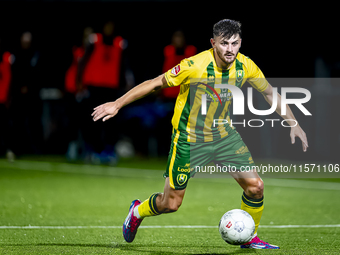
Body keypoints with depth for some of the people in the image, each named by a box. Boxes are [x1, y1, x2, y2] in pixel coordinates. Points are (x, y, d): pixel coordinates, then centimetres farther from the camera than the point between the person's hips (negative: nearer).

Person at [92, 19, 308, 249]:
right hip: (190, 138, -4)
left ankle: (249, 238, 17)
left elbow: (270, 93, 7)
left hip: (224, 135, 4)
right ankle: (138, 211, 36)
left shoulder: (245, 66, -11)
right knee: (171, 203, 2)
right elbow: (154, 83, -16)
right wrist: (117, 104, -16)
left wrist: (293, 124, 8)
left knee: (255, 186, -8)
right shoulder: (195, 66, -26)